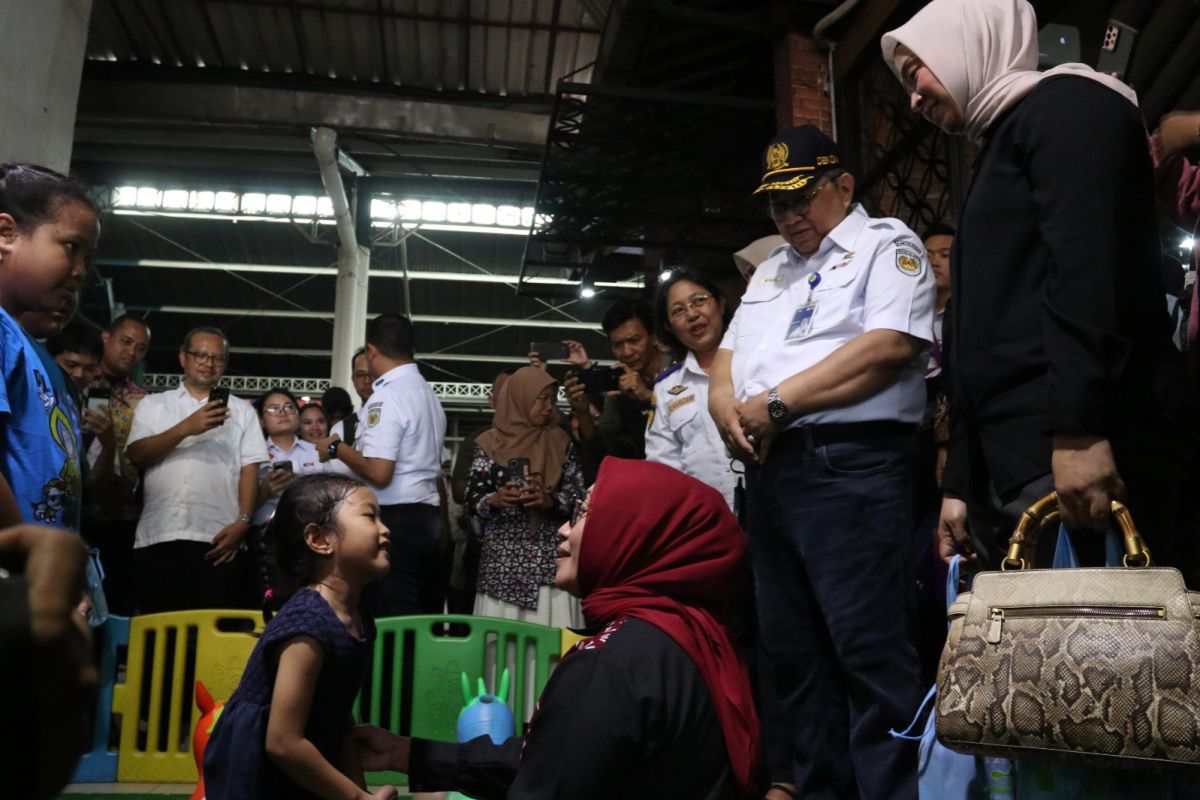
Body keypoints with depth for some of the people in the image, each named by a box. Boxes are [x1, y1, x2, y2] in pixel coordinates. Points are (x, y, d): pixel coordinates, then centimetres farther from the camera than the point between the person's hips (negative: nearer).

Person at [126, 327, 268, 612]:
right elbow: (137, 455, 1)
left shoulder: (241, 410, 14)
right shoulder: (153, 404, 16)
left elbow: (249, 469, 6)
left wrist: (243, 522, -7)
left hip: (217, 538, -1)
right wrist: (186, 428, -13)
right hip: (157, 536, 1)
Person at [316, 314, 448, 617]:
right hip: (428, 517, 9)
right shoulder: (429, 393, 15)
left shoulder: (386, 397, -13)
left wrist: (336, 448, -5)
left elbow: (379, 473, -21)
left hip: (394, 520, -9)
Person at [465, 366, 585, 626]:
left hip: (551, 555, 1)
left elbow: (577, 491, 3)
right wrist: (496, 500, -19)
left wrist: (550, 500, -15)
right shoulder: (491, 443, 3)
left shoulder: (560, 441, 8)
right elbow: (473, 496, 1)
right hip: (503, 555, -1)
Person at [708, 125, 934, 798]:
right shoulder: (772, 269, 26)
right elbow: (728, 356, 23)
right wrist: (727, 408, -1)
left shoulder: (887, 246, 3)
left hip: (850, 465, -8)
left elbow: (890, 346, -14)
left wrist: (778, 402, -12)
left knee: (869, 652, -8)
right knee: (793, 650, 11)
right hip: (768, 470, 8)